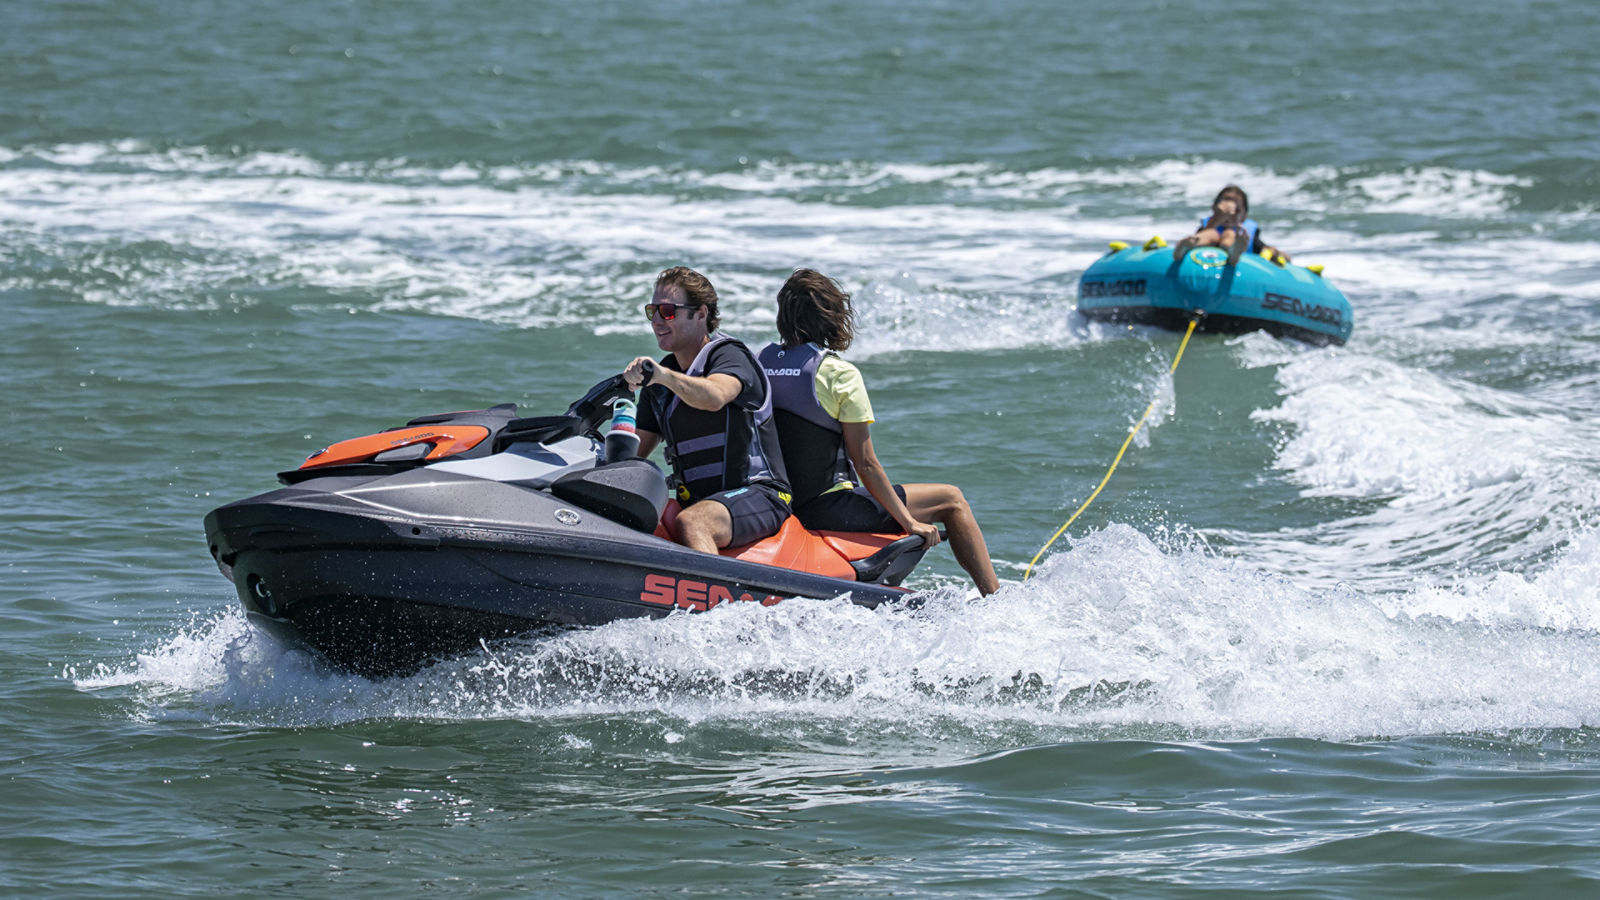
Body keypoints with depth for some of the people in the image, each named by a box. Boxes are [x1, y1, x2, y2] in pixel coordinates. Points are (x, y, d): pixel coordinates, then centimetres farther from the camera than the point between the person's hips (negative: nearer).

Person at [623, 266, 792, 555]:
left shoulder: (730, 355, -6)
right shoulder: (659, 384, 18)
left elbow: (714, 397, -30)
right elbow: (633, 453, 17)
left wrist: (663, 375, -47)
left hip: (758, 495, -7)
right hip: (694, 502, 7)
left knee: (690, 525, -38)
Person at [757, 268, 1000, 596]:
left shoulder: (761, 363, 2)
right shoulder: (840, 374, -16)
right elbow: (865, 463, -16)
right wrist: (909, 522, -7)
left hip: (780, 506, 7)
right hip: (826, 507, -7)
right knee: (951, 499, 7)